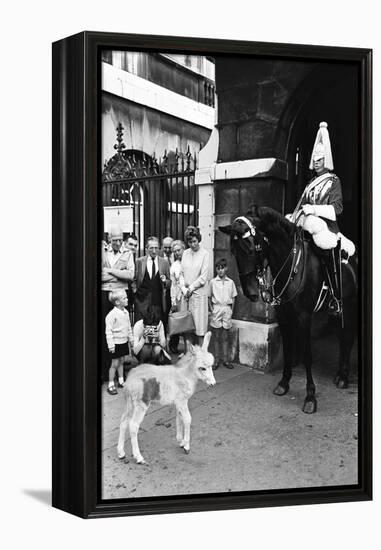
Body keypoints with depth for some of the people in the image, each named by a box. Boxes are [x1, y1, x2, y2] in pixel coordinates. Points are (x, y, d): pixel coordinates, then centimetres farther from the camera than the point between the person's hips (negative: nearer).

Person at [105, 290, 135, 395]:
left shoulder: (126, 312, 3)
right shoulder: (111, 315, -20)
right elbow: (108, 331, -19)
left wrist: (131, 339, 18)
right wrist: (111, 345, -19)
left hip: (124, 342, 7)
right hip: (116, 343, -7)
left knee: (122, 362, 17)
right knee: (115, 364, 0)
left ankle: (121, 381, 30)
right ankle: (111, 385, 9)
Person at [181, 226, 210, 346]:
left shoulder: (205, 254, -4)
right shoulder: (185, 253, 10)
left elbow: (204, 277, -7)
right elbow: (182, 273, 9)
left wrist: (191, 288, -6)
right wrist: (184, 289, -5)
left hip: (199, 293, -4)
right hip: (186, 294, 4)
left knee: (199, 324, -1)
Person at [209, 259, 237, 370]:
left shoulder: (230, 282, 5)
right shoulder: (213, 282, 2)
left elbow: (233, 297, 10)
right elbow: (209, 297, 7)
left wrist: (231, 310, 2)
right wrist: (211, 309, -2)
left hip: (227, 308, 1)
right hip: (216, 308, -1)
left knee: (225, 336, 5)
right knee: (217, 336, 2)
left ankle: (225, 359, 11)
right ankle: (216, 359, 6)